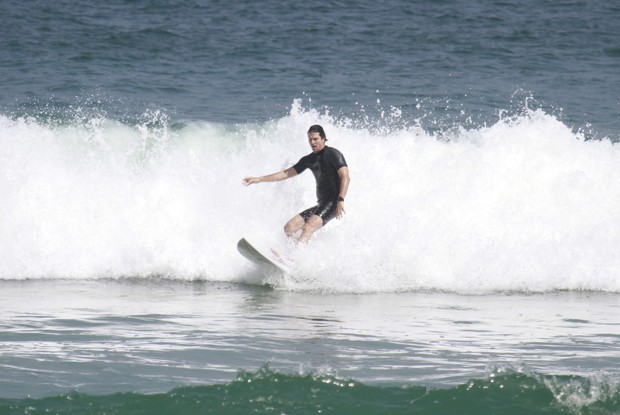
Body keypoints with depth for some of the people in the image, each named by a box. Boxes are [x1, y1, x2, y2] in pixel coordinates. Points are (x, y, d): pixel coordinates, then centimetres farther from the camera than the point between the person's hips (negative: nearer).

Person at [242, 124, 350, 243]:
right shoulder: (309, 160, 17)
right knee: (289, 227, -2)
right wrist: (259, 179, 17)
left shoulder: (333, 154, -4)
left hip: (333, 202, -9)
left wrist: (340, 200, -26)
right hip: (321, 204, 9)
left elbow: (345, 177, -13)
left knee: (308, 227, -29)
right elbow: (286, 174, 21)